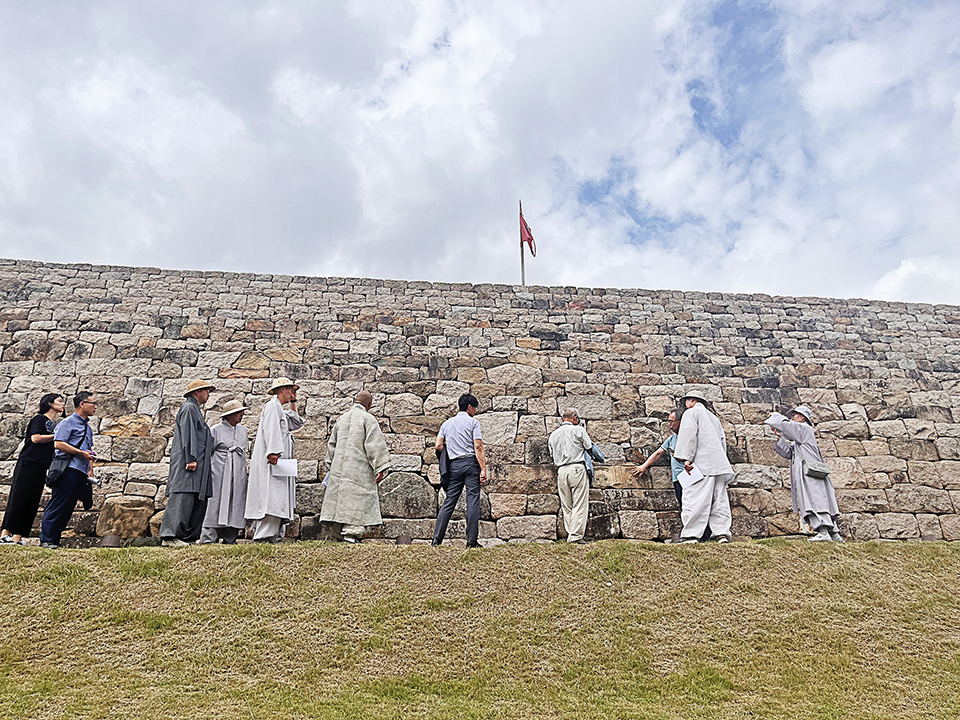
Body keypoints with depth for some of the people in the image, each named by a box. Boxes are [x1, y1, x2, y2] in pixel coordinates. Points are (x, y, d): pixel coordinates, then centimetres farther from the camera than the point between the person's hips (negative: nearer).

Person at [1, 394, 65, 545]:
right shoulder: (39, 419, 2)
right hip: (28, 464, -7)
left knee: (32, 503, 0)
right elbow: (35, 438, -14)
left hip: (41, 469, 7)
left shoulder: (55, 426, 23)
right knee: (18, 499, -10)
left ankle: (17, 537, -1)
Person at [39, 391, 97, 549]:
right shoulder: (67, 423, -2)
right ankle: (46, 540, -4)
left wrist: (90, 470, 16)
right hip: (68, 469, -8)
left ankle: (54, 540, 13)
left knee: (67, 508, 8)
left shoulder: (88, 428, 23)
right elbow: (58, 444, -15)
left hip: (81, 473, 9)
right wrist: (81, 453, -13)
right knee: (57, 505, -8)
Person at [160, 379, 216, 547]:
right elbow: (188, 435, -15)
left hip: (197, 464, 10)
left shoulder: (196, 410, 27)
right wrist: (191, 458, -22)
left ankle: (190, 536, 10)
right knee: (183, 498, -16)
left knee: (199, 500, 8)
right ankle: (169, 537, -19)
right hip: (187, 463, -10)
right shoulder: (189, 408, -4)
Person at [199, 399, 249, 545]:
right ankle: (208, 537, -4)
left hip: (238, 473, 5)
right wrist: (208, 471, -5)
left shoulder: (242, 430, 16)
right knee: (216, 503, -8)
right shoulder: (216, 430, 0)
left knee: (236, 503, 1)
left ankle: (230, 537, 5)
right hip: (220, 473, -5)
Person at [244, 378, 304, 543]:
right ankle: (264, 535, -20)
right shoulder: (272, 406, -4)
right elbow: (270, 429, -17)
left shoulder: (280, 410, 25)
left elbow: (296, 423, 35)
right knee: (271, 498, -16)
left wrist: (293, 403, 29)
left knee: (278, 497, 6)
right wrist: (273, 452, -28)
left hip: (279, 462, 10)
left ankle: (274, 535, 5)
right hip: (271, 461, -10)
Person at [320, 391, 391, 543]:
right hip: (359, 467, -6)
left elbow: (332, 443, 21)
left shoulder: (342, 418, 15)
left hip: (339, 467, 6)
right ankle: (351, 533, -10)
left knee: (340, 496, 10)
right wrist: (380, 467, -14)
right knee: (358, 499, -5)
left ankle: (340, 530, 13)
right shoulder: (368, 419, -6)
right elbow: (375, 444, -13)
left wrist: (330, 466, 29)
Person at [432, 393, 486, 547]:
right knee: (473, 501, -2)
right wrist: (483, 469, -10)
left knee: (449, 501, 6)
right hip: (471, 463, -4)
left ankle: (436, 539, 2)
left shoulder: (447, 423, 16)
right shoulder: (473, 422, 1)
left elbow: (438, 446, 7)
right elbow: (478, 447, -8)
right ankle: (472, 541, -3)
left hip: (454, 465, 4)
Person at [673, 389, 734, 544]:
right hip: (719, 464, 8)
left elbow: (688, 435, -10)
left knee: (694, 499, -10)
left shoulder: (691, 413, 4)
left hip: (702, 463, -8)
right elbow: (723, 440, 26)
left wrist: (686, 458, -16)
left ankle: (690, 535, -12)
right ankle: (722, 533, 1)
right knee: (719, 498, 6)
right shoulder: (714, 417, 29)